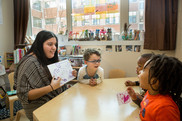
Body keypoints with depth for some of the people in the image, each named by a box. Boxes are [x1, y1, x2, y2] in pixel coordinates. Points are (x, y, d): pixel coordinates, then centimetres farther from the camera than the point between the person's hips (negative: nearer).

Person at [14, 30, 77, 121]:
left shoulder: (47, 59, 6)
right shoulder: (29, 63, -19)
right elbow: (24, 95, -22)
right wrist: (51, 87, -30)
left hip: (55, 101, 8)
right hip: (39, 109, -7)